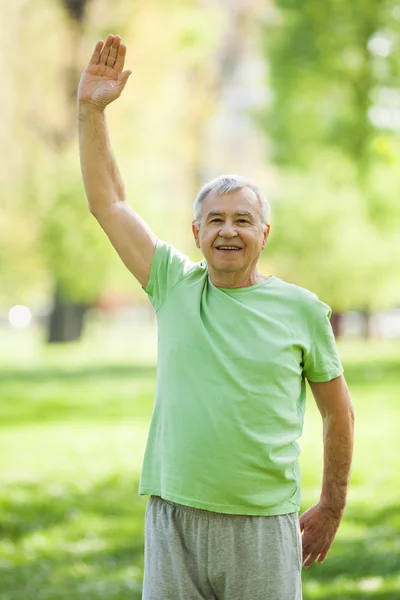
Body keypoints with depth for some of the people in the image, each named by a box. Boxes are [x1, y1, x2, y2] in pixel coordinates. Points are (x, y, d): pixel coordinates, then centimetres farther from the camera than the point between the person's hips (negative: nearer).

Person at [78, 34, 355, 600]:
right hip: (175, 518, 1)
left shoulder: (303, 310, 2)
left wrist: (332, 508, 13)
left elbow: (338, 412, 11)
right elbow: (108, 202, 6)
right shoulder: (175, 285, 5)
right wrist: (91, 111, 1)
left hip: (265, 528, -1)